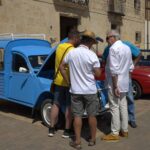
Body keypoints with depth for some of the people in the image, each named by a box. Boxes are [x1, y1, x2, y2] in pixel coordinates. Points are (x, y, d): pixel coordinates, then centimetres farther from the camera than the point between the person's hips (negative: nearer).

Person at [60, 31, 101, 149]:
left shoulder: (71, 53, -1)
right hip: (90, 90, -2)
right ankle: (93, 139, 25)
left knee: (77, 115, 9)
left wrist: (68, 81, 12)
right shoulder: (92, 55, -14)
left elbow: (61, 67, 8)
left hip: (75, 90, 3)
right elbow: (98, 74, -11)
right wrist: (99, 67, 9)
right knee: (92, 115, 12)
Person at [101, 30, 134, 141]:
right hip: (124, 82, 9)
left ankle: (115, 133, 7)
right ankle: (124, 130, 25)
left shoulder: (114, 48, -16)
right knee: (123, 106, 15)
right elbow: (131, 66, 15)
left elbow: (114, 69, -22)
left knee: (114, 107, -1)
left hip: (115, 83, -9)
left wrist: (115, 86, -21)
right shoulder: (127, 48, 11)